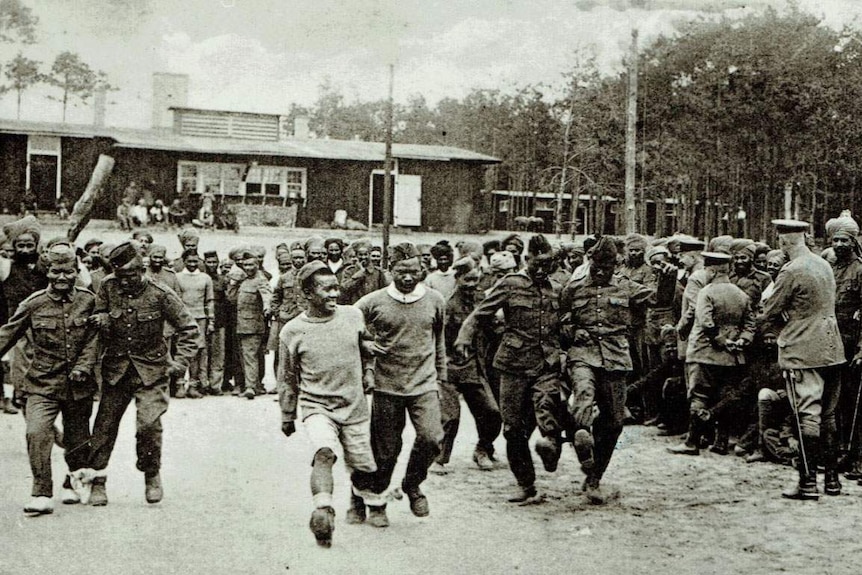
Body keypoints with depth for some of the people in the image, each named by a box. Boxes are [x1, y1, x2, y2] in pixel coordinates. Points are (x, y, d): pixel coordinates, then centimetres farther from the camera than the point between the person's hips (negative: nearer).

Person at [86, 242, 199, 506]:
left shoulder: (159, 294, -9)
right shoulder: (108, 288, -3)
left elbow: (188, 328, -1)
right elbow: (97, 319, 10)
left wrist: (181, 362, -9)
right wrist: (104, 320, -15)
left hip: (151, 370, -3)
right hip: (116, 368, 3)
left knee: (149, 423, -14)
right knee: (104, 424, 2)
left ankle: (152, 475, 8)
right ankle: (97, 479, 14)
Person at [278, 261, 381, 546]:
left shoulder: (353, 316, -3)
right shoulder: (291, 332, -7)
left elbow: (367, 349, 18)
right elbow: (287, 378, 5)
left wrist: (366, 377, 17)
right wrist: (287, 416, 12)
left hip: (354, 407, 3)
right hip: (317, 407, -3)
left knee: (364, 469, 10)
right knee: (324, 451, -31)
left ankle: (358, 502, 40)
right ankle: (323, 512, -36)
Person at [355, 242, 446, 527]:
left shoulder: (434, 301, 2)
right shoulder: (374, 302, -6)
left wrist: (441, 375, 20)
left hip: (424, 385, 1)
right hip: (386, 386, -1)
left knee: (431, 438, -16)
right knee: (385, 450, 4)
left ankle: (413, 484, 13)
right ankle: (376, 503, 25)